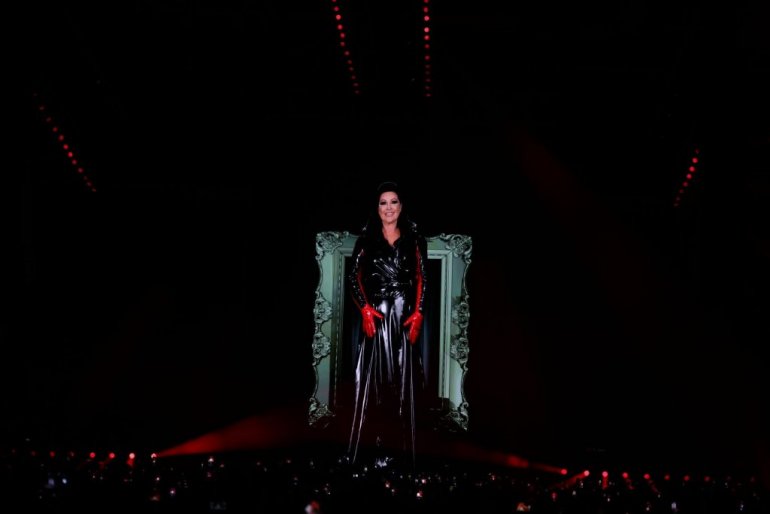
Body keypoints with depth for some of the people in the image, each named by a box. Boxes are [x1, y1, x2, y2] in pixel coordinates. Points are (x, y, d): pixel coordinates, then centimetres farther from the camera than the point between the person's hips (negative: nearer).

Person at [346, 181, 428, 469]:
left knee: (401, 378, -2)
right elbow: (354, 277, 3)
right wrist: (365, 309, -10)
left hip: (404, 316, 0)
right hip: (375, 315, 0)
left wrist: (418, 313, -7)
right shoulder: (366, 239, 7)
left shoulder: (414, 239, 8)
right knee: (374, 377, -5)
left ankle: (396, 443, 0)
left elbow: (422, 280, 5)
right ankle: (376, 442, -3)